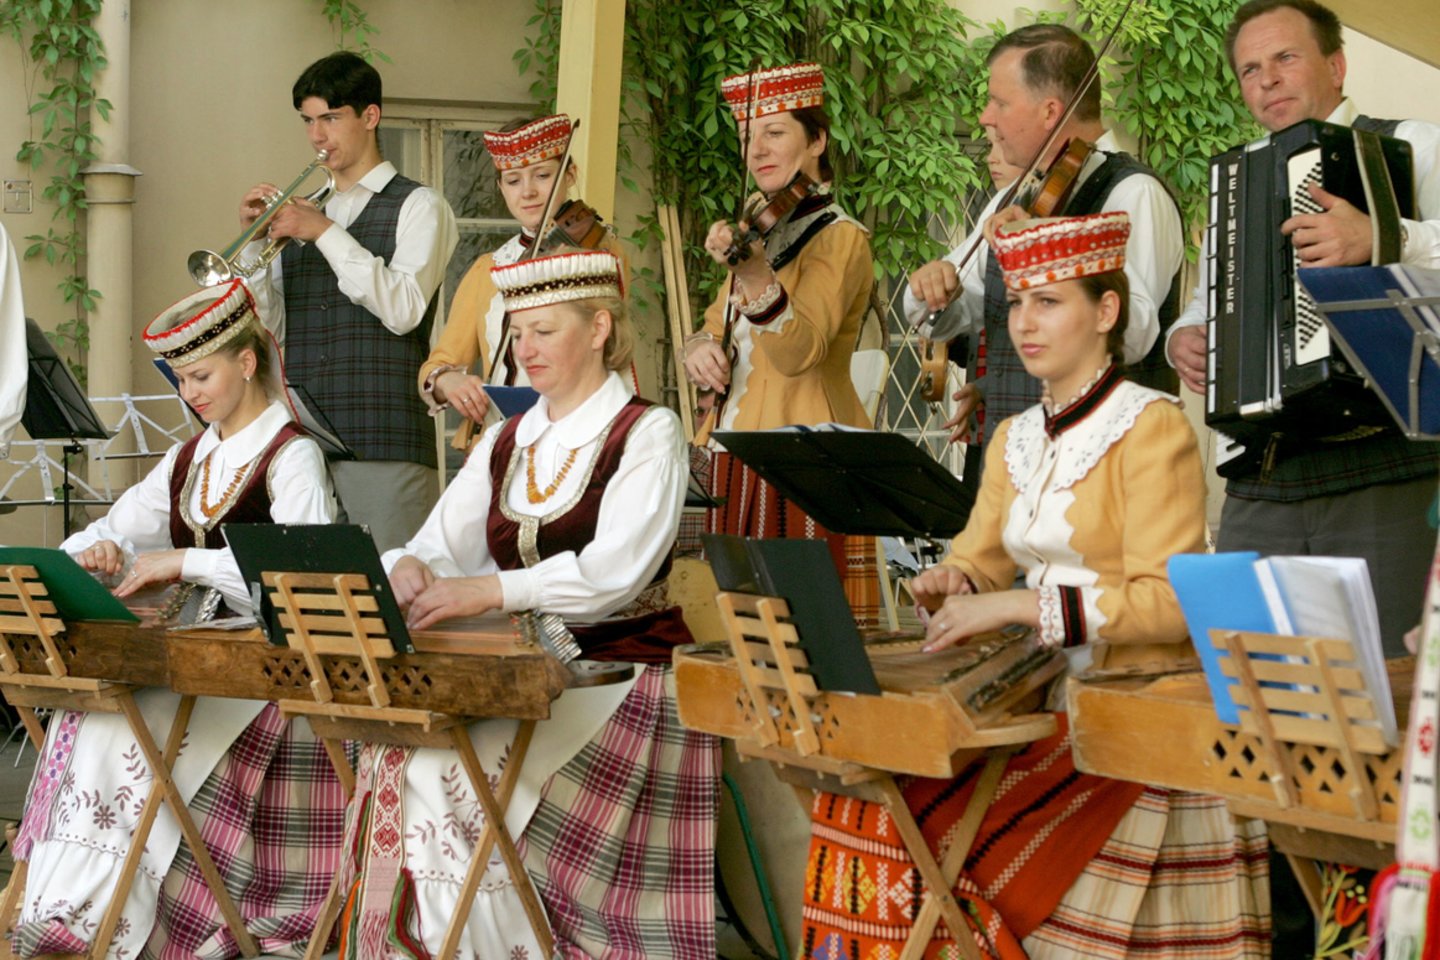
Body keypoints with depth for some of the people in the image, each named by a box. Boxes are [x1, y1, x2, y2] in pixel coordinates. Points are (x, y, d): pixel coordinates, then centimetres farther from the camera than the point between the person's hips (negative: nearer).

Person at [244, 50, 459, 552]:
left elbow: (404, 310, -11)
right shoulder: (303, 213, 20)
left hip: (384, 441, -5)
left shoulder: (418, 206, 4)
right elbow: (272, 328, 14)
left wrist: (326, 234, -11)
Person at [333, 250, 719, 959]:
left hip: (623, 673, -6)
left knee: (450, 771, -26)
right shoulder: (506, 443, 16)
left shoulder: (648, 434, -5)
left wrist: (490, 590, -33)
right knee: (393, 752, -20)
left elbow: (616, 570, -21)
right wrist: (409, 568, -16)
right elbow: (438, 547, 9)